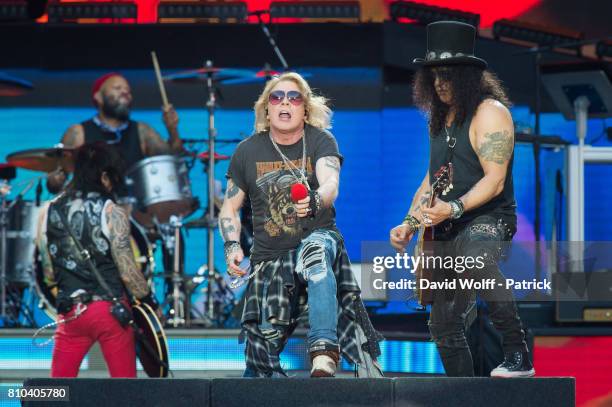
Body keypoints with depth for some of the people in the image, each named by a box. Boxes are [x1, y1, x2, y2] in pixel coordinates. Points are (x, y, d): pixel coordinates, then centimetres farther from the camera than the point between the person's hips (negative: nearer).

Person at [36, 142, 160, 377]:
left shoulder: (48, 212, 4)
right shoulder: (111, 213, -9)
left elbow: (48, 273, 7)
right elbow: (127, 272, -9)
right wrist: (151, 305, 5)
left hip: (70, 313, 3)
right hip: (110, 311, -3)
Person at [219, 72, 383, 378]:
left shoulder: (320, 141, -3)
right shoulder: (247, 151, 3)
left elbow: (331, 183, -23)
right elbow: (230, 207, 11)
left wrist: (315, 200, -47)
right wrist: (232, 246, -7)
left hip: (317, 236, -3)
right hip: (268, 258, 3)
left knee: (316, 251, -40)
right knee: (264, 342, -4)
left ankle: (324, 354, -50)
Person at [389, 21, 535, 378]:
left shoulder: (490, 112, -11)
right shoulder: (440, 119, 14)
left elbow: (494, 181, -19)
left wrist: (454, 208, -32)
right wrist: (410, 224, 10)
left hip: (488, 219, -9)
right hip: (448, 229, 9)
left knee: (474, 258, -43)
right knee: (444, 326, 11)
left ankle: (518, 357, -40)